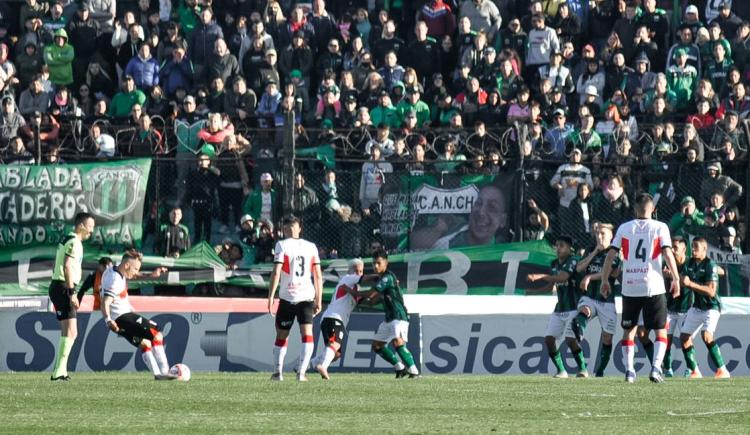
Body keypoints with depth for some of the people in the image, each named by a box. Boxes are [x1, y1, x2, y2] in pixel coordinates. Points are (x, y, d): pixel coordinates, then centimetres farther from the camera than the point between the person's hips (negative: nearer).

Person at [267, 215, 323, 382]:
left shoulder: (282, 245, -3)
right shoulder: (311, 247, 7)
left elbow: (276, 273, -10)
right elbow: (318, 276, 6)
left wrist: (270, 297, -8)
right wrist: (319, 300, 11)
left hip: (287, 297, -1)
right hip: (307, 297, 1)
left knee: (281, 335, 13)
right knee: (307, 335, -5)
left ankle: (277, 372, 19)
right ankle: (302, 371, -19)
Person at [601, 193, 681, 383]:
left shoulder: (624, 228, 6)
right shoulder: (660, 228, 1)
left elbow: (611, 255, 2)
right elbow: (667, 253, -9)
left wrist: (605, 280, 9)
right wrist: (676, 279, -3)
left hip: (629, 287, 2)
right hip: (654, 287, -2)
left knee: (629, 329, 15)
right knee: (661, 330, 5)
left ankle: (629, 370, 8)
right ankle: (656, 367, -13)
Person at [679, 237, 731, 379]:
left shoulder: (710, 265, -17)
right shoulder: (690, 263, 5)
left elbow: (711, 291, -25)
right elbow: (683, 282, 10)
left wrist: (690, 284, -30)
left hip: (711, 307, -8)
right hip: (696, 307, 8)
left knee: (706, 335, -27)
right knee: (684, 337, 4)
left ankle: (722, 370, -22)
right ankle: (694, 371, 17)